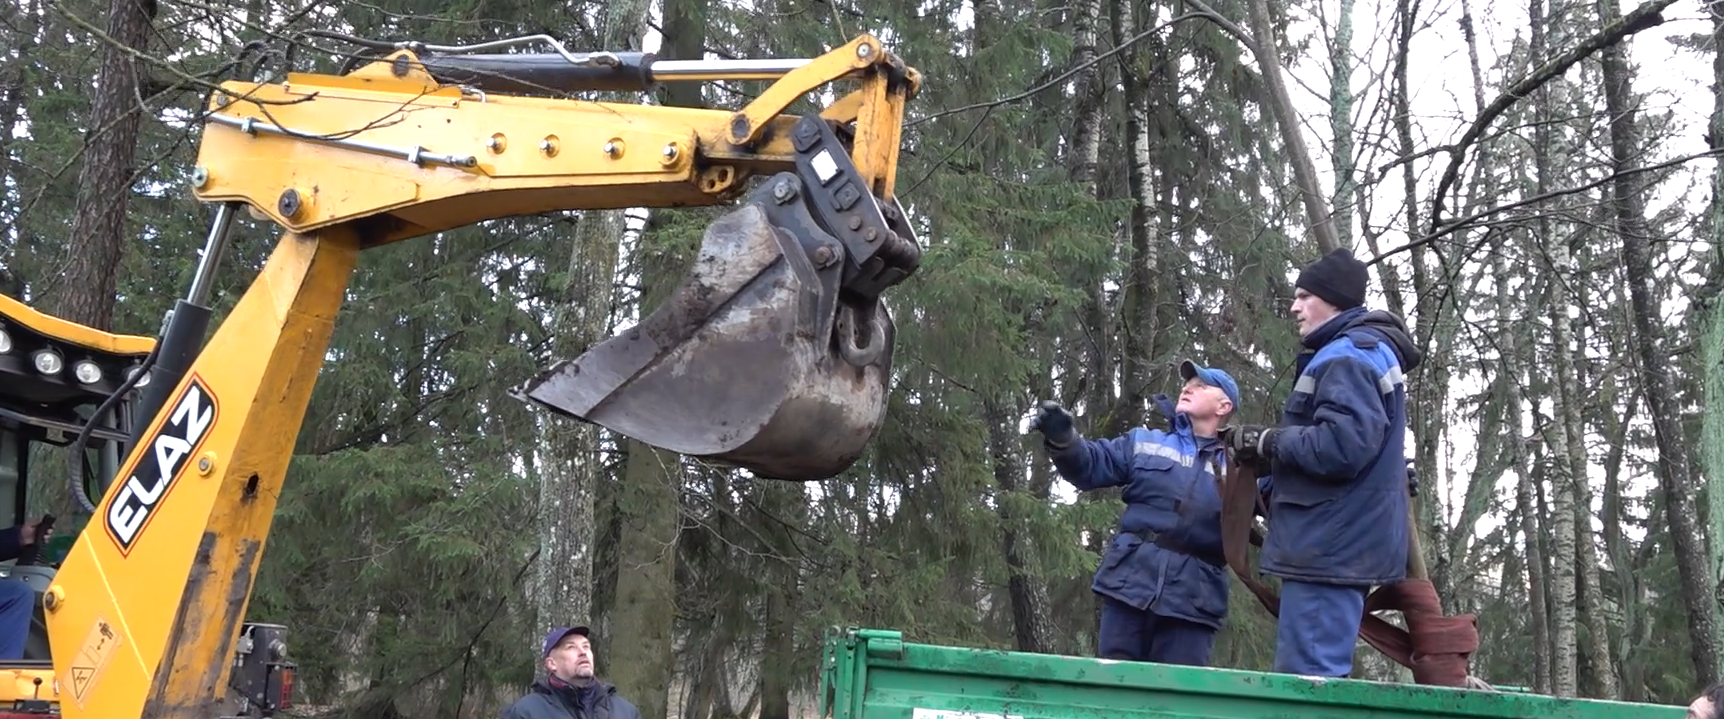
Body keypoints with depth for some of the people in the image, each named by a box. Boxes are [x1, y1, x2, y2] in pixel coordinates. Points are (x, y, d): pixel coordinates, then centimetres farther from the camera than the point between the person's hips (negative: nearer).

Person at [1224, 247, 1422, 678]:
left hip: (1331, 547, -11)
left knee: (1306, 682, -12)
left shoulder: (1348, 358, -12)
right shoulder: (1357, 355, 23)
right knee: (1316, 679, 13)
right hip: (1335, 543, 11)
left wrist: (1267, 443, -12)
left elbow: (1341, 445, -25)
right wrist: (1264, 490, 18)